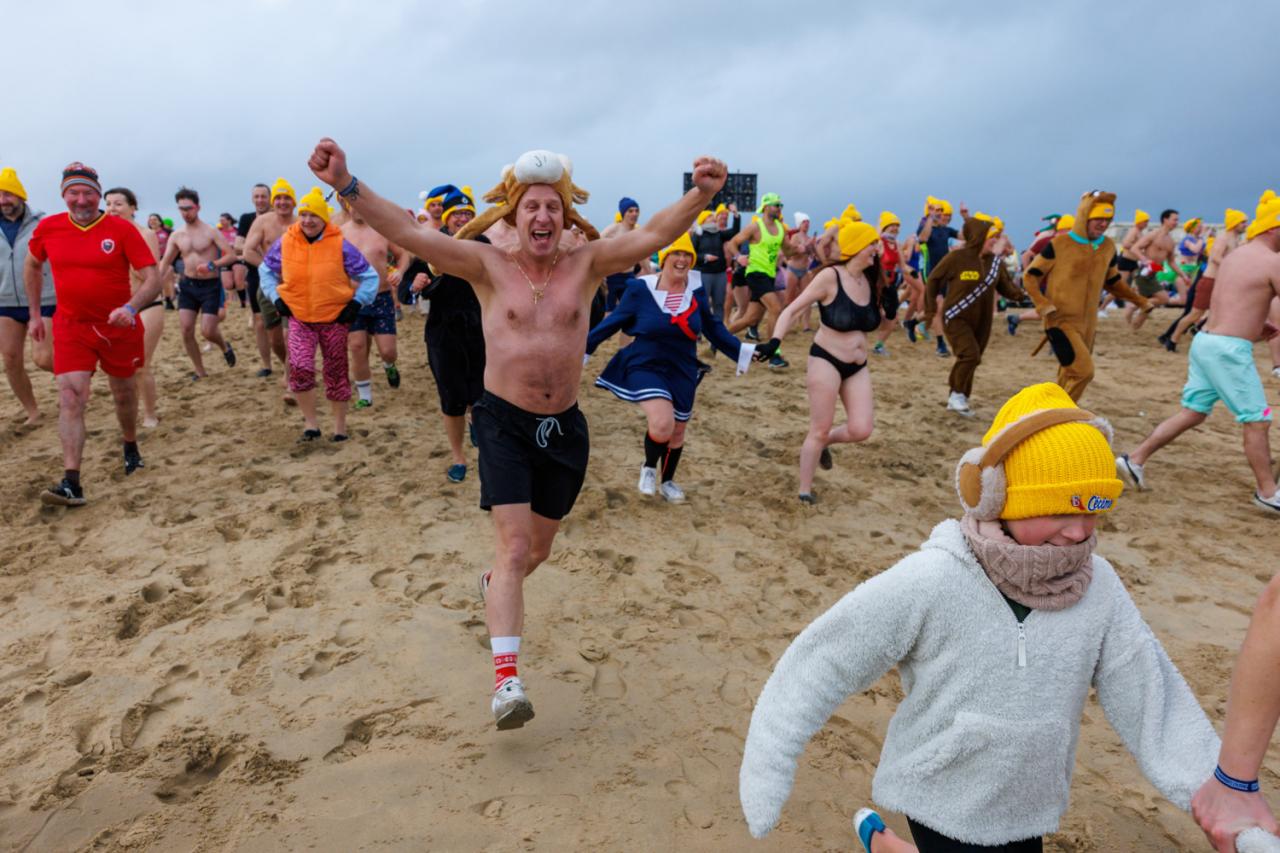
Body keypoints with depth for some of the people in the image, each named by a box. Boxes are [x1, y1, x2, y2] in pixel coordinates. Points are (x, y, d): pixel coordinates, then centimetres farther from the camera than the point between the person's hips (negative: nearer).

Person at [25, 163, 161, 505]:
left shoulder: (122, 229, -11)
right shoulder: (48, 228, -2)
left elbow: (153, 279, -14)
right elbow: (32, 266, 17)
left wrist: (130, 308, -32)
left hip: (119, 326, -1)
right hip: (71, 326, 1)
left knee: (123, 392, 16)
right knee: (70, 397, -12)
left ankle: (130, 448, 43)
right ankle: (71, 483, -15)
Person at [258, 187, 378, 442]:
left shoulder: (340, 245, -9)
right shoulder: (285, 243, -3)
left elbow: (369, 276, -1)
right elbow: (266, 270, 14)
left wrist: (356, 304, -10)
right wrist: (276, 298, 2)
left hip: (334, 319, -1)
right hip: (299, 318, 1)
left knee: (336, 374, 8)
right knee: (300, 368, -18)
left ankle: (340, 426, 23)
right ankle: (311, 421, 1)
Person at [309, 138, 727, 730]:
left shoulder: (586, 263, -3)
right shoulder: (488, 266, -6)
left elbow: (652, 235, -16)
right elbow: (408, 233, -15)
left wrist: (700, 196, -33)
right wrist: (346, 186, -28)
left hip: (565, 427, 3)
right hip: (505, 423, -3)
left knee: (538, 549, 19)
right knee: (514, 547, -12)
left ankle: (495, 587, 53)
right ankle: (506, 680, -6)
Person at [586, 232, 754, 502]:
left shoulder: (697, 291, -4)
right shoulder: (640, 288, -14)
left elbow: (714, 329, 6)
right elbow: (612, 322, -4)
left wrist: (743, 351, 2)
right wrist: (584, 347, -3)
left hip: (682, 372, 4)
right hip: (646, 367, -4)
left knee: (677, 431, 14)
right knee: (662, 424, -25)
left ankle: (667, 481, 41)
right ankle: (649, 468, 9)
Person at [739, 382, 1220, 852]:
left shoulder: (1098, 587, -12)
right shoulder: (929, 584, -26)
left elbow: (1150, 699, -4)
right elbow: (823, 665, -21)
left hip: (1027, 809, 5)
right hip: (942, 802, -4)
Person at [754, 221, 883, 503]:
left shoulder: (870, 281, 4)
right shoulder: (830, 276, -15)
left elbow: (877, 325, 16)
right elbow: (793, 310, -16)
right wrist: (774, 341, -29)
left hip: (858, 367, 6)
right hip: (826, 361, -6)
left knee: (861, 430, -5)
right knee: (819, 430, -1)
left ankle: (825, 442, 28)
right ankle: (805, 491, 15)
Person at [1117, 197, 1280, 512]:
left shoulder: (1233, 256, 16)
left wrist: (1253, 324, 19)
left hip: (1205, 341, 8)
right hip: (1229, 349, -8)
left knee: (1192, 413, 14)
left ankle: (1135, 459, 11)